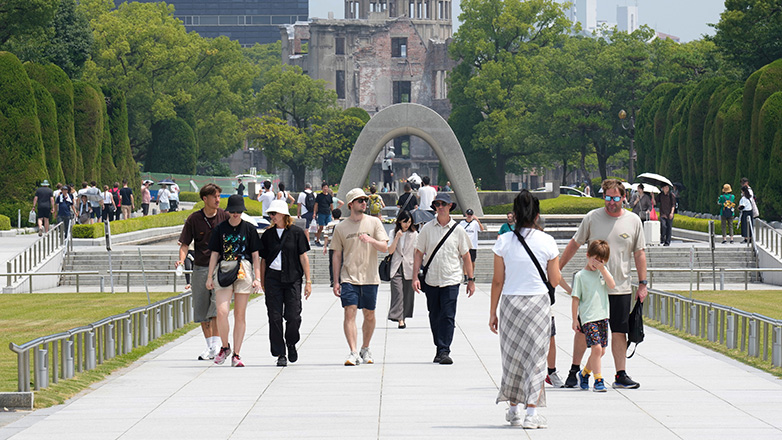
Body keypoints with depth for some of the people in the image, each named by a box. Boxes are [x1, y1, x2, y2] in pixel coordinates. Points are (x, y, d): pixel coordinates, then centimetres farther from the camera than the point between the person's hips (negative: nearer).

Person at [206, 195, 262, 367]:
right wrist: (209, 277, 6)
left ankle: (236, 355, 7)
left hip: (244, 272, 0)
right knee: (222, 312, -14)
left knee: (240, 315, 2)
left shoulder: (249, 229, 5)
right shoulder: (220, 229, 7)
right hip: (224, 271, 0)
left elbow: (255, 255, 7)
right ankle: (225, 347, 8)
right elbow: (214, 254, 10)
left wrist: (257, 278, 0)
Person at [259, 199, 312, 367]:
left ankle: (291, 343, 21)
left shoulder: (296, 232, 1)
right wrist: (262, 283, 10)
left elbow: (303, 257, 2)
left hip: (292, 278, -2)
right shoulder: (268, 235, 9)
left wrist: (308, 281, -1)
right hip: (273, 278, 2)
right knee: (275, 317, -2)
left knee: (293, 316, -8)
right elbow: (263, 260, 13)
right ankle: (280, 354, 4)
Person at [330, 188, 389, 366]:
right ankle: (353, 352, -17)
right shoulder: (341, 228, 6)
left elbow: (384, 247, -1)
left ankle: (365, 349, 26)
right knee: (350, 313, -13)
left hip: (370, 277, 1)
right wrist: (336, 282, 5)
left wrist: (371, 240, -21)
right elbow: (336, 256, 9)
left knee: (369, 315, 8)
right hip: (349, 277, -1)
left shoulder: (374, 222, 5)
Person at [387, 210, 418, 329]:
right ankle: (399, 319, -19)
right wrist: (397, 237, -13)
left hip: (409, 268, 1)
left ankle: (403, 316, 13)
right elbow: (390, 251, -2)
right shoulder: (393, 233, 6)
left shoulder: (414, 234, 6)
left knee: (408, 293, 3)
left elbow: (416, 252, 7)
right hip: (396, 267, -1)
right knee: (397, 292, -12)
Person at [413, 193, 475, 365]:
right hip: (431, 280, 2)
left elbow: (466, 256, 10)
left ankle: (444, 351, -11)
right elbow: (419, 254, 7)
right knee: (435, 317, 8)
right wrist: (415, 276, -1)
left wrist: (471, 280, 8)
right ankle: (439, 349, 20)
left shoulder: (458, 230, 3)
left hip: (451, 281, -2)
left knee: (448, 317, -11)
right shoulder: (427, 228, 4)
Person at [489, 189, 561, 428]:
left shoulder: (504, 241, -4)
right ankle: (531, 413, -3)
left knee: (512, 356, 14)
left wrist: (492, 312, 7)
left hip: (510, 302, 1)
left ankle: (513, 409, 23)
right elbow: (554, 281, 0)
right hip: (539, 302, -1)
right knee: (535, 356, 3)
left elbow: (498, 281, 0)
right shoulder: (547, 242, -5)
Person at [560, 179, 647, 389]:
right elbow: (574, 244, 8)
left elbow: (639, 254, 9)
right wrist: (556, 269, 9)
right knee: (583, 330, 4)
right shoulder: (592, 218, -1)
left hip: (620, 288, 1)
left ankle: (621, 375, 7)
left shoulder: (633, 221, 3)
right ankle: (574, 370, 18)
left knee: (619, 332, 2)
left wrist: (642, 284, 6)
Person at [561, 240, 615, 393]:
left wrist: (602, 269, -10)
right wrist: (575, 320, -4)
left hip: (603, 316, 5)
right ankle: (598, 380, -9)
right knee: (596, 348, -15)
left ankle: (584, 373, 29)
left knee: (600, 351, 9)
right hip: (588, 318, -5)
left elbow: (612, 285, -6)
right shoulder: (581, 276, -2)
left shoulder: (603, 272, 11)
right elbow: (575, 299, -1)